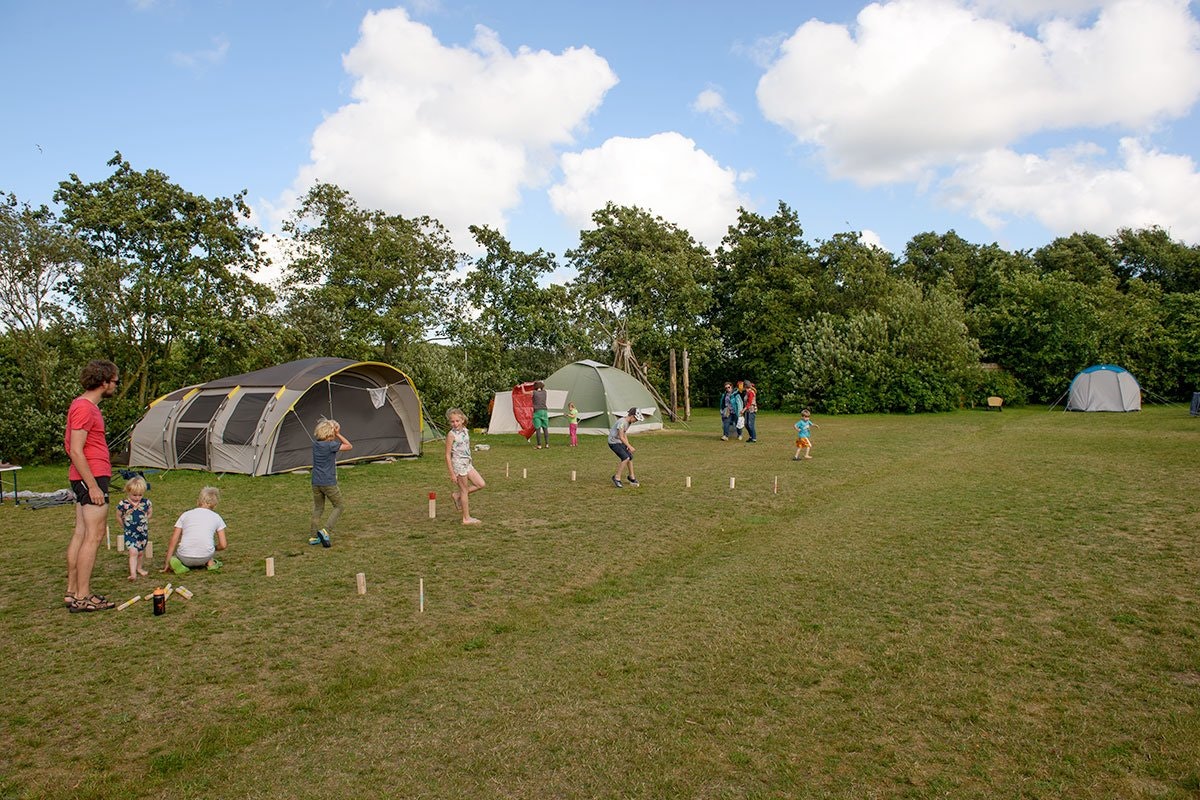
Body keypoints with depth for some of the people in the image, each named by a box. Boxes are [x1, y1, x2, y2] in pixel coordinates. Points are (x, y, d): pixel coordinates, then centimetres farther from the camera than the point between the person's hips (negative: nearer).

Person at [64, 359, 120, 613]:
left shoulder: (85, 406, 16)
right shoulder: (85, 408, -15)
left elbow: (69, 445, 24)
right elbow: (76, 451, -21)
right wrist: (93, 486, -22)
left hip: (85, 478, 10)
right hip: (93, 477, -10)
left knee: (80, 534, 12)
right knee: (93, 536, -8)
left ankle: (72, 592, 19)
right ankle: (83, 597, -5)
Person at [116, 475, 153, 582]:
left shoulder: (146, 502, -4)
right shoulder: (123, 504, -10)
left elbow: (150, 513, 13)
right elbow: (118, 516, 6)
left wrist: (144, 520, 7)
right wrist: (125, 525, 9)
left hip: (143, 533, 3)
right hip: (130, 533, -3)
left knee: (141, 552, 17)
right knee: (133, 552, -16)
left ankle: (139, 568, 39)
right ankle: (133, 573, -18)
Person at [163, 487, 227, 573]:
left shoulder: (185, 515, 13)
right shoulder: (216, 517, 10)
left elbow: (173, 541, 9)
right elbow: (223, 545, 7)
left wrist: (167, 563, 15)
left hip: (185, 558, -1)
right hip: (205, 556, 1)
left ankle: (177, 563, 1)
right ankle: (210, 562, 18)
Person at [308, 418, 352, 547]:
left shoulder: (315, 445, 6)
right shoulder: (331, 445, -15)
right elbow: (349, 446, -6)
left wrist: (336, 434, 9)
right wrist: (338, 434, -4)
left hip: (316, 483, 6)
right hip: (329, 483, -6)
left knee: (318, 509, 18)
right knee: (338, 506, 10)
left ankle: (313, 537, 18)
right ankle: (325, 531, -5)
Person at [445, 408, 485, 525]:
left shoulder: (465, 431, 6)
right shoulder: (451, 435, -14)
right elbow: (448, 455, -13)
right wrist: (452, 473, -15)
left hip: (468, 463, 7)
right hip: (458, 464, -7)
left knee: (481, 484, 5)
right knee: (464, 489, 0)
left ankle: (457, 495, 19)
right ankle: (466, 518, 10)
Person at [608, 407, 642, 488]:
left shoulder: (628, 422, 5)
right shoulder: (622, 422, -25)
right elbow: (621, 437, -25)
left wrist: (628, 446, 2)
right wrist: (630, 446, -23)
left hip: (620, 442, 10)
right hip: (613, 442, -10)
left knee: (630, 457, 12)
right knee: (625, 458, -19)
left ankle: (632, 477, 28)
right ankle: (617, 478, -9)